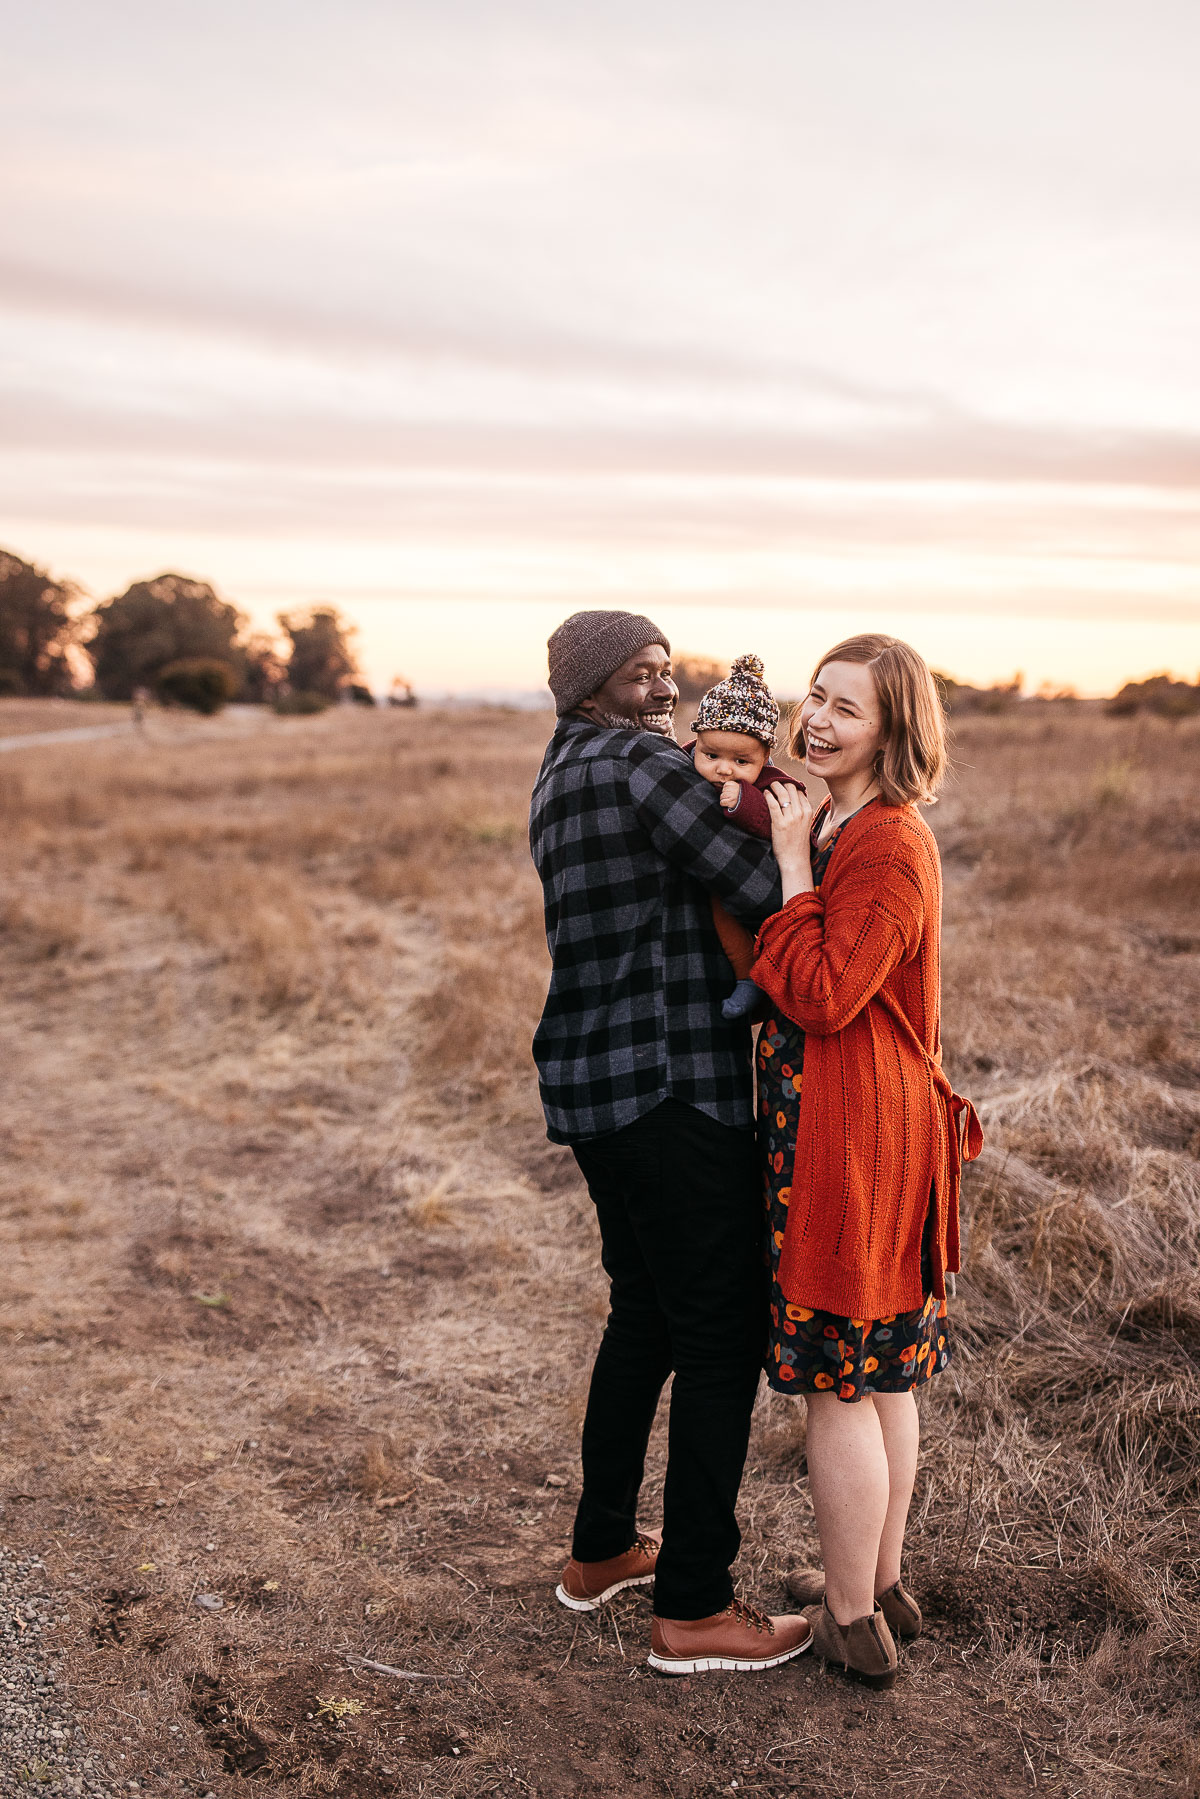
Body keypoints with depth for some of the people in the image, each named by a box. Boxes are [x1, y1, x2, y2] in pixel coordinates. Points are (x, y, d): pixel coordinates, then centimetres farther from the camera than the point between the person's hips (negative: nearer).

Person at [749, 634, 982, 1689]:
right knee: (882, 1374, 19)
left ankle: (851, 1623, 19)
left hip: (852, 1135, -10)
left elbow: (823, 996, -23)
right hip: (863, 1126, 10)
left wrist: (790, 866, -17)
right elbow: (770, 966, 10)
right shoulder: (835, 825, 12)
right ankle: (881, 1584, 35)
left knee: (838, 1387, 3)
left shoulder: (890, 847, -19)